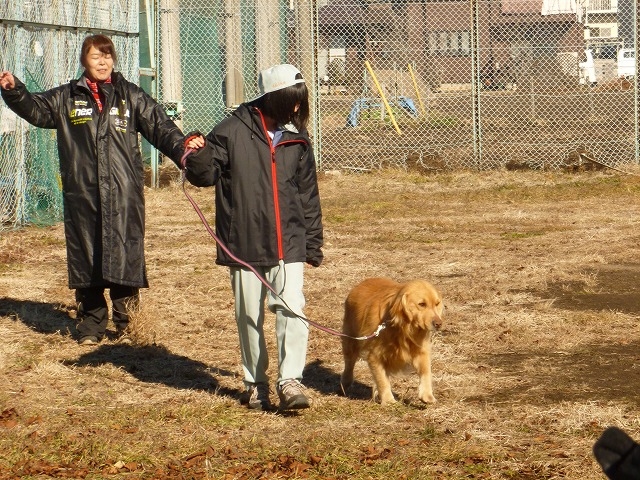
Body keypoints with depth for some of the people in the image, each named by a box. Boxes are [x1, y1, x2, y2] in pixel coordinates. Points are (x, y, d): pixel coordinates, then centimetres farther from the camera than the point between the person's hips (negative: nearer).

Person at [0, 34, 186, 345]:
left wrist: (182, 151, -13)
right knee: (85, 257, 5)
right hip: (82, 194, 2)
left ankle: (123, 318, 7)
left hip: (124, 194, -2)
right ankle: (91, 324, 15)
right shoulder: (68, 98, 11)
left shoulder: (130, 96, 8)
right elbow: (35, 109, 14)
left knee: (124, 254, -10)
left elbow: (160, 127, 3)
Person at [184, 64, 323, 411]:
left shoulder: (297, 139, 8)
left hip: (288, 242, 2)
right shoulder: (233, 131, -5)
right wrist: (198, 155, -23)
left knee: (292, 309, -13)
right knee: (249, 316, 8)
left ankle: (290, 381, -13)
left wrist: (313, 242, 16)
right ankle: (255, 384, 20)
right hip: (244, 245, -2)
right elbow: (206, 175, -1)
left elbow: (308, 195, 15)